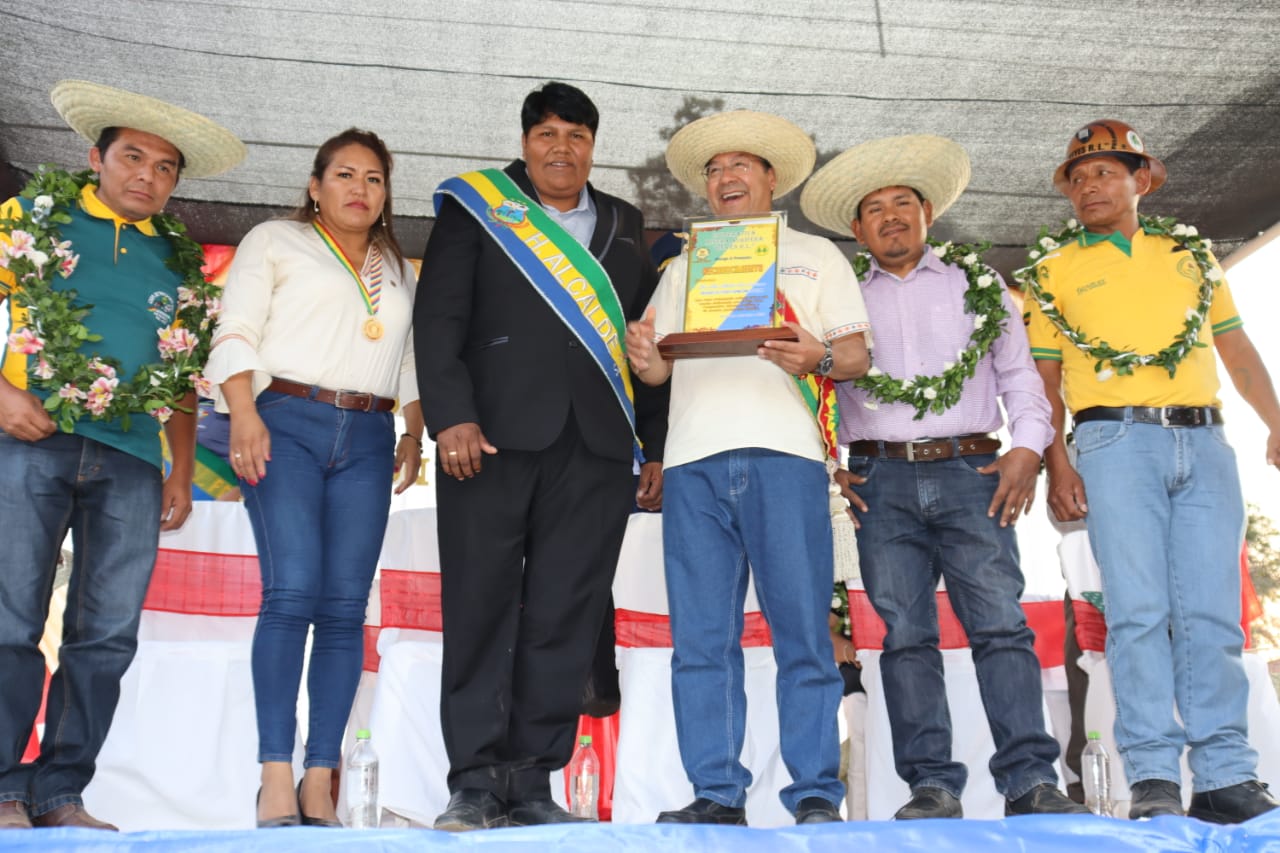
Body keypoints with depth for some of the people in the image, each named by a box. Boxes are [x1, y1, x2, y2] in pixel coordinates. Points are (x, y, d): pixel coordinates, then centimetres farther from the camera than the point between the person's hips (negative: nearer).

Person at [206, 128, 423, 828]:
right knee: (292, 592, -17)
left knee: (345, 607, -4)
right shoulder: (275, 241, 12)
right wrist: (244, 417, -10)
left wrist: (414, 431, 11)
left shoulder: (400, 271, 25)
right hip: (286, 424, -3)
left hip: (367, 440, 4)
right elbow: (235, 335, 3)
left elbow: (412, 359, 25)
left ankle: (319, 783, 0)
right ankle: (276, 777, -13)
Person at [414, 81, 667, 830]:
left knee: (567, 615, 0)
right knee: (481, 606, -2)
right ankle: (476, 780, 5)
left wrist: (657, 444, 9)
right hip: (494, 435, -2)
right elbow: (439, 316, 2)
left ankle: (531, 780, 7)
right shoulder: (475, 207, 12)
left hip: (596, 444, 3)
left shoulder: (625, 226, 21)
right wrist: (451, 416, -11)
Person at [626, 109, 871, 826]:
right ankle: (717, 794, 5)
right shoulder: (684, 268, 27)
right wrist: (643, 356, -4)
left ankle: (816, 794, 1)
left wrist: (818, 357, -13)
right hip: (694, 459, 3)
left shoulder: (815, 255, 19)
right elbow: (659, 369, 19)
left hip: (782, 451, -3)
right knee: (701, 638, 0)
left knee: (803, 632, -5)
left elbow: (857, 356, 9)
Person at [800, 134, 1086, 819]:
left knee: (1001, 624, -10)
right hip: (882, 482, 1)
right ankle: (932, 786, 1)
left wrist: (1026, 448, -2)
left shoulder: (978, 284, 19)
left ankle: (1030, 780, -8)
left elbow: (1019, 375, 14)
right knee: (905, 635, -3)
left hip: (971, 473, 0)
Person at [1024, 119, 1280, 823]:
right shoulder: (1053, 269, 12)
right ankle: (1152, 778, -5)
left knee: (1212, 616, 0)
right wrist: (1055, 463, -5)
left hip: (1205, 442, 3)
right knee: (1139, 612, -9)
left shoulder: (1191, 255, 20)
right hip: (1116, 442, -2)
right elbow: (1045, 376, 7)